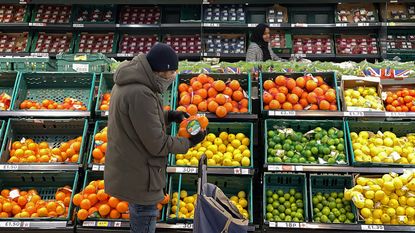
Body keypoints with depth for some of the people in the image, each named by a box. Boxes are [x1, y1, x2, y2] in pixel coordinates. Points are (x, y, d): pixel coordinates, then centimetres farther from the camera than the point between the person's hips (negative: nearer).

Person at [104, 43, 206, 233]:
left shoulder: (127, 84, 2)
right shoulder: (140, 94, -29)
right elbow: (157, 144, -24)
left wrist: (168, 116, 1)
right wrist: (189, 142, -10)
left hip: (126, 170, 10)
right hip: (139, 178, -10)